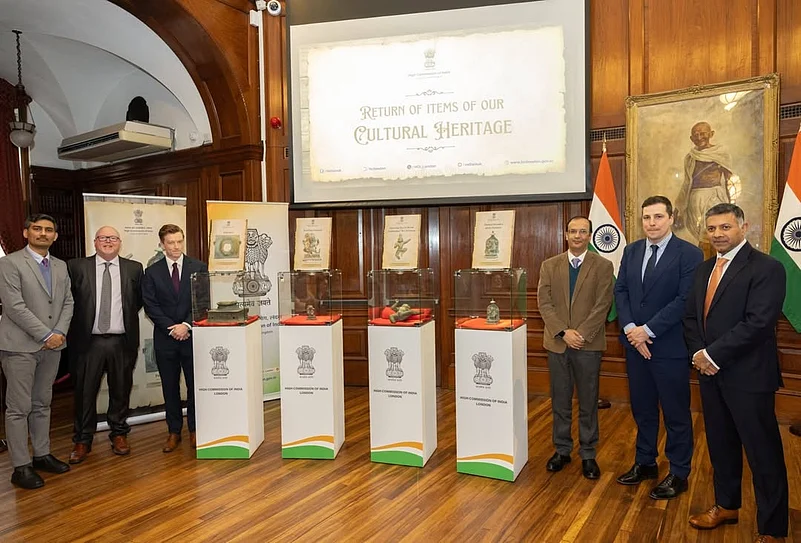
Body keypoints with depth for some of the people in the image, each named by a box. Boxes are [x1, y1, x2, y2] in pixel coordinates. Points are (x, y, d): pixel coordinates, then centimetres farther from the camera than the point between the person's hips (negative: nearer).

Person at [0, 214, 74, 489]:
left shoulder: (61, 266, 12)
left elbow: (68, 302, 11)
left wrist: (60, 333, -5)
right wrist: (45, 335, -15)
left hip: (52, 346, 6)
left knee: (42, 404, 15)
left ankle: (42, 455, 25)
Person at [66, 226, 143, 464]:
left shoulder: (134, 268, 4)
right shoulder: (77, 267, 1)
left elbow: (139, 300, 13)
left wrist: (126, 315, 7)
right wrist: (80, 322, 3)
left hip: (122, 341, 1)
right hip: (88, 340, -1)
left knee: (120, 390, 11)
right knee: (85, 392, 6)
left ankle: (119, 433, 27)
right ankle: (82, 440, 21)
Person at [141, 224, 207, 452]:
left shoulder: (199, 268, 2)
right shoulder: (152, 272, 5)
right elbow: (150, 305, 0)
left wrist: (187, 325, -12)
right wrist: (171, 328, -10)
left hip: (192, 335, -1)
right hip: (165, 337, 1)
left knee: (195, 385, 5)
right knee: (170, 387, 8)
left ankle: (194, 430, 18)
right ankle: (174, 431, 19)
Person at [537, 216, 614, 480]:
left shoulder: (603, 266, 0)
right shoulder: (549, 265, 6)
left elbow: (603, 305, -6)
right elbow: (544, 302, -1)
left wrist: (581, 334, -15)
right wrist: (563, 332, -12)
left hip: (589, 344, -2)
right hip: (557, 342, 2)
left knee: (588, 403, 7)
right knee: (560, 401, 10)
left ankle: (588, 454, 21)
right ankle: (562, 450, 24)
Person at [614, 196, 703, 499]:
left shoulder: (689, 254, -9)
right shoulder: (631, 251, 8)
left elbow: (685, 299, -16)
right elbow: (620, 291, 6)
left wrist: (648, 330, -17)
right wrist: (630, 328, -8)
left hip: (670, 347, -5)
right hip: (635, 344, 5)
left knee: (676, 413, 8)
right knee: (642, 409, 16)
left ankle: (679, 474, 23)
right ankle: (645, 463, 32)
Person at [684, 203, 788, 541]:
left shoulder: (766, 268, -12)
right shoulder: (704, 269, 12)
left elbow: (758, 323, -21)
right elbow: (691, 317, 12)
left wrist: (713, 355, -18)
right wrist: (699, 354, -5)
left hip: (748, 376, -7)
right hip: (710, 372, 7)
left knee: (763, 453, 4)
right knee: (720, 444, 18)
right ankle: (727, 506, 36)